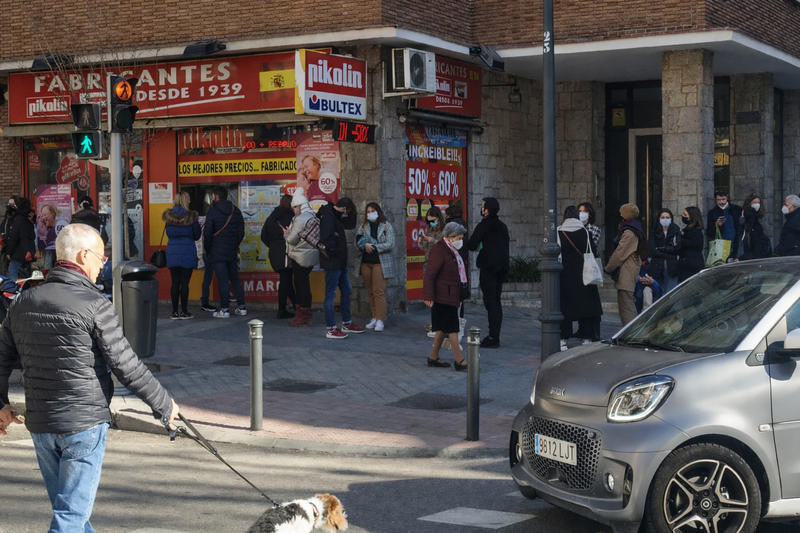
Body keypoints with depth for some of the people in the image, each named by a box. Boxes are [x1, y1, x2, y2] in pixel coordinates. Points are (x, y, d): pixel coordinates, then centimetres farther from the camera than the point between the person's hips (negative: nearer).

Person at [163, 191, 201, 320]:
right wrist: (199, 226, 18)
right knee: (185, 282, 0)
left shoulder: (169, 216, 2)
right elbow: (196, 236, 1)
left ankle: (175, 312, 7)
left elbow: (168, 234, 13)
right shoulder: (191, 216, -8)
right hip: (187, 253, -3)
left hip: (172, 252, 3)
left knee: (175, 282, 6)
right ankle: (184, 312, 2)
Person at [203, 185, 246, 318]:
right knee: (235, 278, 13)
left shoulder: (213, 211, -10)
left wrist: (208, 250, 4)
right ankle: (241, 307, 13)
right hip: (232, 251, 5)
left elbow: (207, 234, -8)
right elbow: (241, 232, 10)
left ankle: (224, 310, -4)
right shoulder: (236, 211, 6)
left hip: (217, 252, -5)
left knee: (222, 280, -4)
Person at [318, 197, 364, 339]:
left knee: (347, 290, 17)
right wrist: (334, 253, -17)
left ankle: (347, 324, 28)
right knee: (331, 294, -5)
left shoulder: (335, 216, 16)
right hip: (332, 263, -11)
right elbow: (327, 238, -25)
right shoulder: (328, 217, -16)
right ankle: (331, 329, 0)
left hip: (340, 262, 11)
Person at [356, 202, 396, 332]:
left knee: (379, 292, -9)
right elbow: (358, 242, 4)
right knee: (371, 292, 6)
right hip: (366, 263, 5)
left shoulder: (386, 226, -1)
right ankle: (375, 317, 14)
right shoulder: (364, 226, 11)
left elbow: (390, 245, -10)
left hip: (380, 263, -4)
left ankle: (380, 320, -6)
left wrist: (373, 246, -14)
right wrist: (365, 245, -17)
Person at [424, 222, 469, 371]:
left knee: (443, 328, 13)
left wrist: (460, 296, 20)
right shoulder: (439, 250, -14)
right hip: (443, 297, -10)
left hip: (452, 296, 10)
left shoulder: (452, 251, 16)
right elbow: (430, 275, -19)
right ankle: (459, 360, -5)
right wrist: (429, 296, -24)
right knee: (452, 328, -7)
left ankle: (433, 357, 20)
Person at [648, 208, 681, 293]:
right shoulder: (654, 232, 7)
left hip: (671, 267, -1)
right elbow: (652, 250, -4)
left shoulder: (676, 231, 7)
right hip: (657, 267, 1)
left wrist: (660, 249, -6)